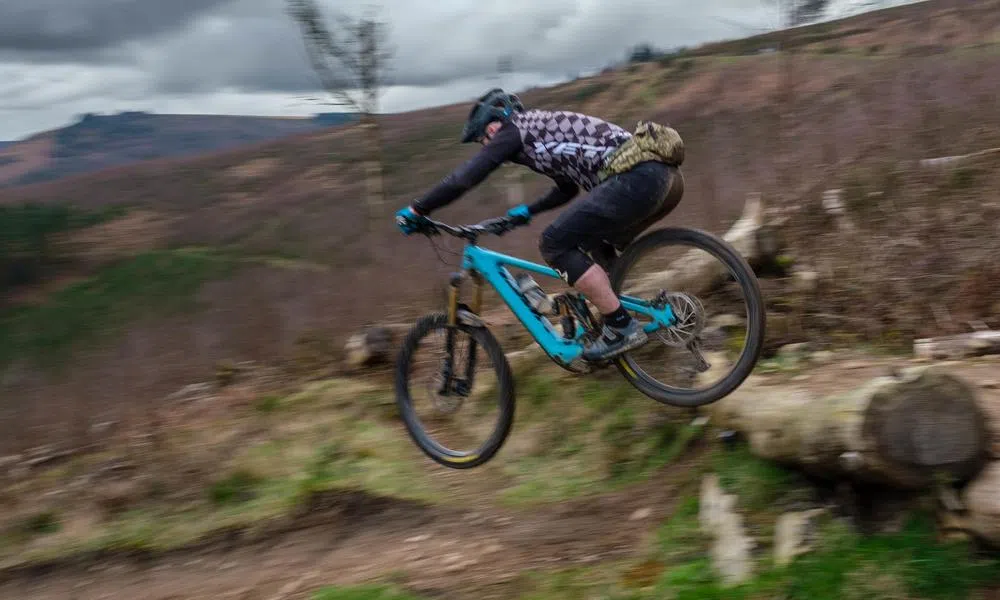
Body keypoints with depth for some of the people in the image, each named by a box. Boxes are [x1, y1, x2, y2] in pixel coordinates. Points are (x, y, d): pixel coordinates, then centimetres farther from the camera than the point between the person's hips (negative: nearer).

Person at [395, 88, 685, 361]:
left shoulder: (514, 130, 5)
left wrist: (416, 210, 9)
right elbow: (567, 189, 47)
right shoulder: (542, 129, 32)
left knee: (555, 244, -5)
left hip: (637, 177, -10)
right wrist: (527, 211, 52)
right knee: (595, 247, 26)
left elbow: (464, 178, -1)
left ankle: (622, 328, -6)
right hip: (666, 175, 10)